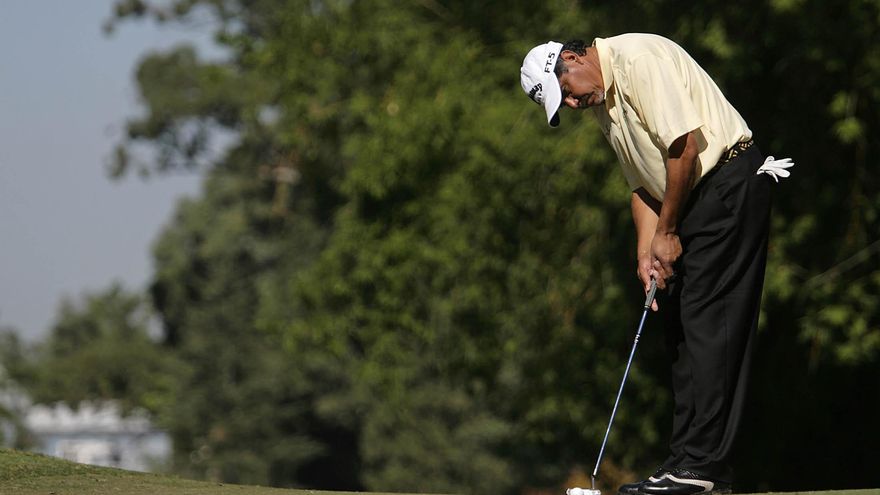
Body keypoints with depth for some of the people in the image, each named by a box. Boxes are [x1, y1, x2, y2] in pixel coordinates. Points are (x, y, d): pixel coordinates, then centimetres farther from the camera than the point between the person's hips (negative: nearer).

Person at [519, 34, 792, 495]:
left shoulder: (637, 59, -15)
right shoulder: (603, 104, 16)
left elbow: (684, 146, -20)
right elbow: (642, 183, 18)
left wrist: (667, 231, -11)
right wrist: (646, 252, 4)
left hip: (729, 180, -10)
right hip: (691, 201, 10)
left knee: (705, 322, -12)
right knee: (680, 327, 8)